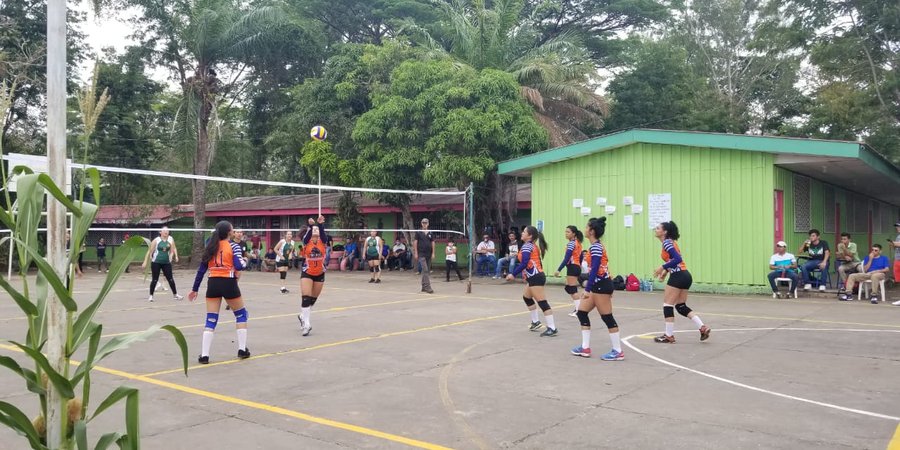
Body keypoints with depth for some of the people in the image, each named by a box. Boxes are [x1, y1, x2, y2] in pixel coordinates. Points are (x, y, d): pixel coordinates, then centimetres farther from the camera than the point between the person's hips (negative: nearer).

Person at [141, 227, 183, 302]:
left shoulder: (170, 239, 3)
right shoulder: (156, 240, -4)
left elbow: (173, 249, 5)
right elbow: (150, 252, -1)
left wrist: (176, 256, -14)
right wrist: (145, 262, -2)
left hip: (167, 263, 2)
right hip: (156, 262, -2)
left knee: (170, 279, 5)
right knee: (154, 280, 2)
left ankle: (175, 294, 16)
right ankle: (151, 296, 14)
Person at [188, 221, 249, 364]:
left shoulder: (210, 246, 10)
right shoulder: (233, 246, -5)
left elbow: (201, 269, 9)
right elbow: (239, 266, -16)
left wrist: (194, 289, 14)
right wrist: (245, 261, 7)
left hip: (213, 284, 4)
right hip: (228, 284, -4)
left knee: (211, 320, 6)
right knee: (241, 314, 16)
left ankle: (204, 355, -1)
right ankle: (242, 349, 14)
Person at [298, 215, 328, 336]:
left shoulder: (323, 241, -4)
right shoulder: (307, 241, -6)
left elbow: (323, 233, -25)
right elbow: (307, 234, -28)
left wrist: (321, 224, -44)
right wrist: (310, 225, -48)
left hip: (320, 274, 3)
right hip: (307, 273, -3)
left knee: (313, 299, 15)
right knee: (305, 298, -16)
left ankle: (303, 316, 39)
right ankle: (306, 324, -13)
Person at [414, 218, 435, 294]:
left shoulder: (430, 233, 10)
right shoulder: (418, 232, 1)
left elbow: (433, 243, 11)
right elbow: (415, 242, 0)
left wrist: (433, 253, 3)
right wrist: (415, 253, -7)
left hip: (429, 254, 4)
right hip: (421, 254, -4)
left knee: (427, 271, 8)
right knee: (425, 270, -14)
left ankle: (424, 287, 18)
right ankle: (428, 287, -17)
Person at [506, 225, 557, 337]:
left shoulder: (527, 246, -11)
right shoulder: (533, 246, 17)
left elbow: (524, 263, -22)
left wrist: (513, 274, -20)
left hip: (535, 277, -11)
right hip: (534, 277, 11)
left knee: (542, 302, -11)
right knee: (526, 297, 25)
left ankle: (552, 328, -13)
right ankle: (536, 321, 33)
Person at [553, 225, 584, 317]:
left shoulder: (571, 243, -14)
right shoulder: (578, 243, 14)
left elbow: (567, 258, -21)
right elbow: (580, 257, 18)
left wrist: (559, 270, -22)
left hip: (572, 267, -10)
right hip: (577, 267, 10)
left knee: (573, 289, -5)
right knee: (568, 288, 16)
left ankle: (579, 309, -5)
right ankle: (577, 307, 15)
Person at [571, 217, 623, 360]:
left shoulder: (596, 247, -16)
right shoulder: (598, 246, 13)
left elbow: (595, 269, -23)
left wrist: (587, 289, -26)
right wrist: (609, 289, 20)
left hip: (601, 285, -10)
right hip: (599, 285, 10)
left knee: (607, 317, -4)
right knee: (581, 312, 11)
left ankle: (618, 352, 3)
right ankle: (585, 348, 14)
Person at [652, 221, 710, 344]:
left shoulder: (667, 242, -11)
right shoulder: (670, 242, 18)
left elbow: (678, 259, -21)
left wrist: (663, 267, -18)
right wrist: (666, 271, 14)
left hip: (678, 277, -10)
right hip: (685, 275, 10)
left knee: (668, 305, -1)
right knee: (681, 306, 13)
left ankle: (669, 336, 4)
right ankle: (703, 328, 6)